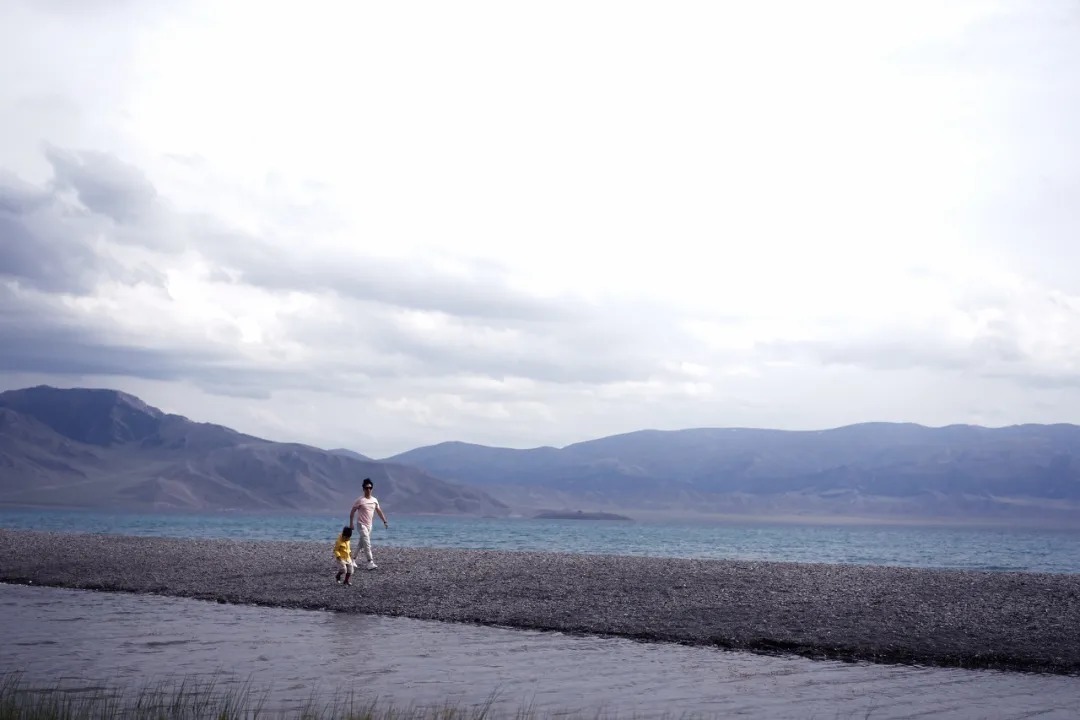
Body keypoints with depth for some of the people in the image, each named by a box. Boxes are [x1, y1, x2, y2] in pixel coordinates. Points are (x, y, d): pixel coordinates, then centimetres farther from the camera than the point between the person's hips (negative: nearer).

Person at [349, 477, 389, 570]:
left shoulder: (374, 500, 4)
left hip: (369, 525, 6)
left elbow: (379, 511, 13)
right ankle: (370, 562, -20)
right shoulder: (360, 500, -12)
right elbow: (352, 511, -9)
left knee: (361, 544, 15)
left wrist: (385, 521, 9)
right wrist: (351, 523, -13)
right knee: (367, 543, -17)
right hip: (361, 524, -6)